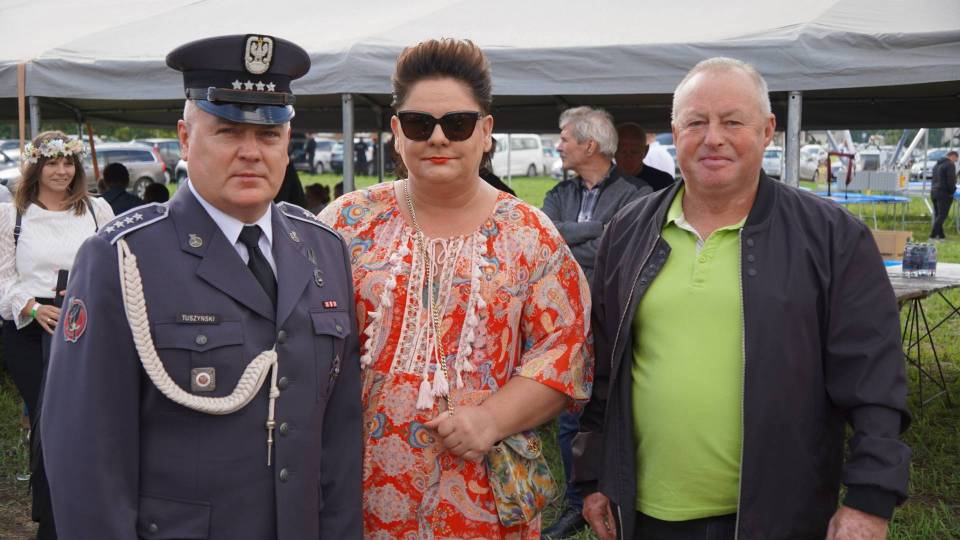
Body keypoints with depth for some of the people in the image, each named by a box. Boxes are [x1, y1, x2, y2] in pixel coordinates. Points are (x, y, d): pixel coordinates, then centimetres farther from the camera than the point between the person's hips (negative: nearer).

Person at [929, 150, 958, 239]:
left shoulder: (937, 165, 18)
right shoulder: (950, 165, -10)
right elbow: (951, 181, -17)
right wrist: (952, 191, -4)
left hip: (934, 192, 9)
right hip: (944, 193, -9)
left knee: (937, 214, 12)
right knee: (942, 215, -6)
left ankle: (940, 235, 16)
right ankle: (933, 235, -13)